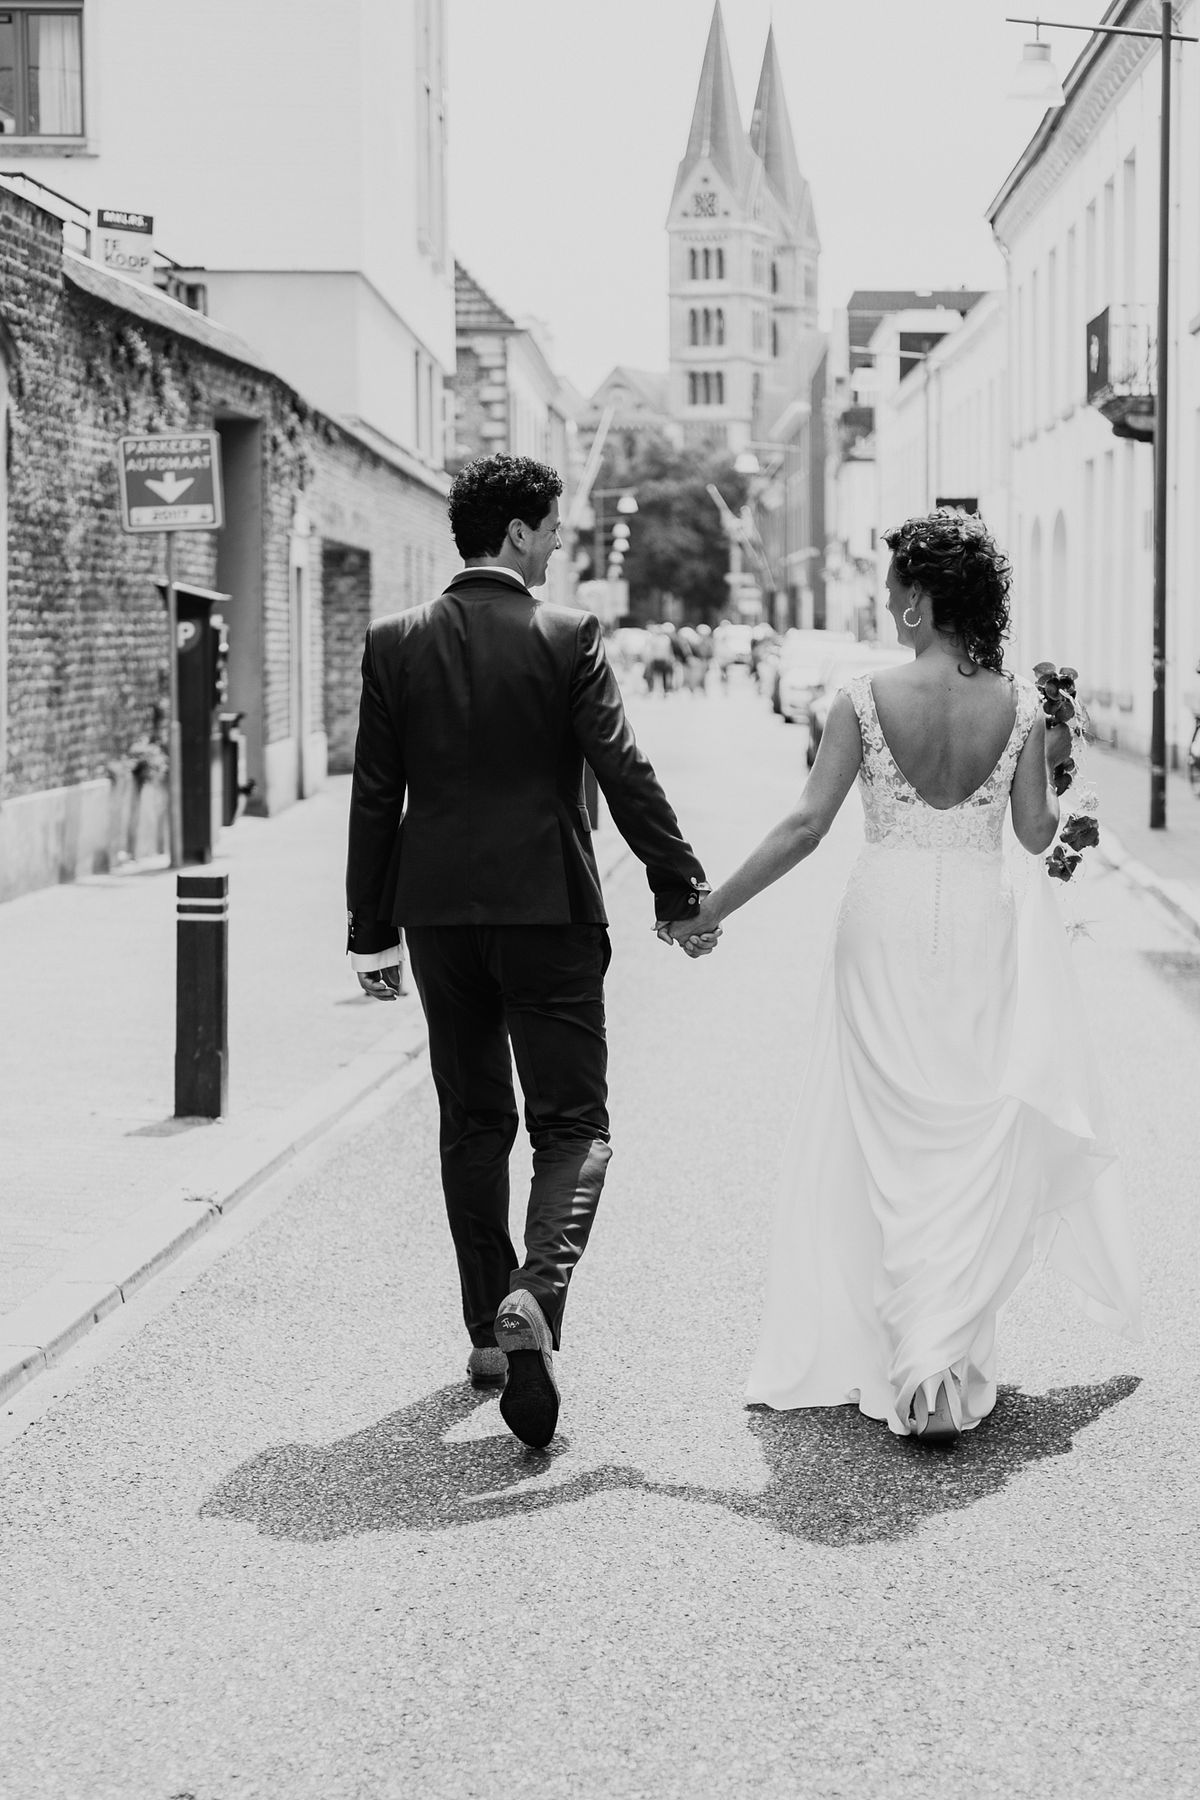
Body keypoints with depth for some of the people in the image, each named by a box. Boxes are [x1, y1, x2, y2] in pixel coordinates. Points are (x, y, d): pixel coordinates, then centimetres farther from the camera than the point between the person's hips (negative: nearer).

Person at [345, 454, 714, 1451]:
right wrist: (681, 885, -2)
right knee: (573, 1125, 3)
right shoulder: (568, 636, -8)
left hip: (440, 913, 4)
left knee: (473, 1124, 15)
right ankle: (533, 1298, -21)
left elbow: (375, 796, 3)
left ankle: (490, 1333, 20)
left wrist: (374, 931, 8)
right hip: (549, 910, -4)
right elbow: (624, 770, -11)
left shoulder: (396, 642, 2)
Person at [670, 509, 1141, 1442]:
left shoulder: (867, 699, -9)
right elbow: (1036, 834, 0)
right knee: (974, 1138, 10)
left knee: (891, 1136, 9)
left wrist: (712, 906, -3)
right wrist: (1052, 765, 19)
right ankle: (945, 1355, 1)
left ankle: (902, 1356, 8)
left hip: (887, 919, -1)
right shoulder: (1020, 702, -4)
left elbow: (806, 826, -11)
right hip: (981, 920, 1)